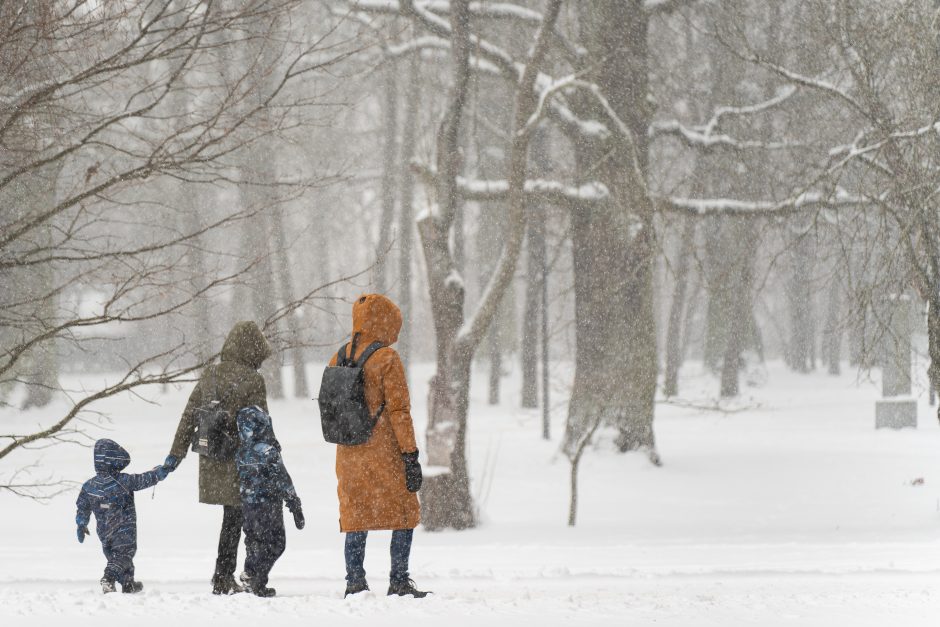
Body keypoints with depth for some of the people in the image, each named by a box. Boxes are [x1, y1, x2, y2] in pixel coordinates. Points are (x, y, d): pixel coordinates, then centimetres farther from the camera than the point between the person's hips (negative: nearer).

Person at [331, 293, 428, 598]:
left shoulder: (339, 358, 6)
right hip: (385, 451, -5)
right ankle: (398, 581, 0)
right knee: (405, 515, 5)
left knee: (355, 518, 11)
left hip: (349, 455, 5)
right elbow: (398, 410, -13)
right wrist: (411, 455, -11)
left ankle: (354, 582, 7)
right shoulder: (387, 359, -11)